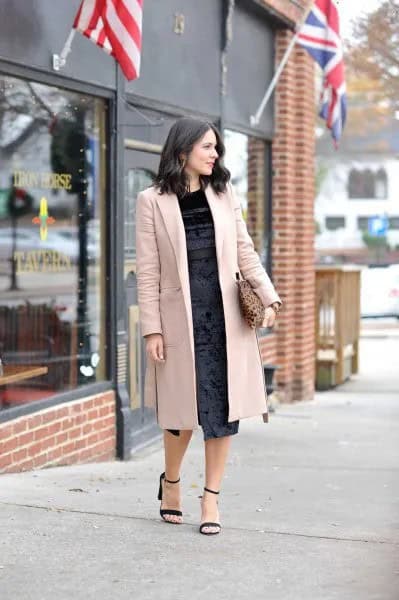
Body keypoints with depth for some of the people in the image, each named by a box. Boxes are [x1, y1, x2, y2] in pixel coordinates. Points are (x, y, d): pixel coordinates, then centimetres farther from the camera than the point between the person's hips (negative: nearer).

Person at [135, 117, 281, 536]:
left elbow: (245, 251, 9)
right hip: (181, 319, -3)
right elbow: (147, 270, -3)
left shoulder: (223, 194, 9)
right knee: (185, 409, 3)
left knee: (224, 407, 2)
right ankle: (171, 482, 31)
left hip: (226, 316, 3)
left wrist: (268, 296, -4)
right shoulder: (152, 201, -2)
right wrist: (151, 329, -7)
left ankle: (211, 498, 14)